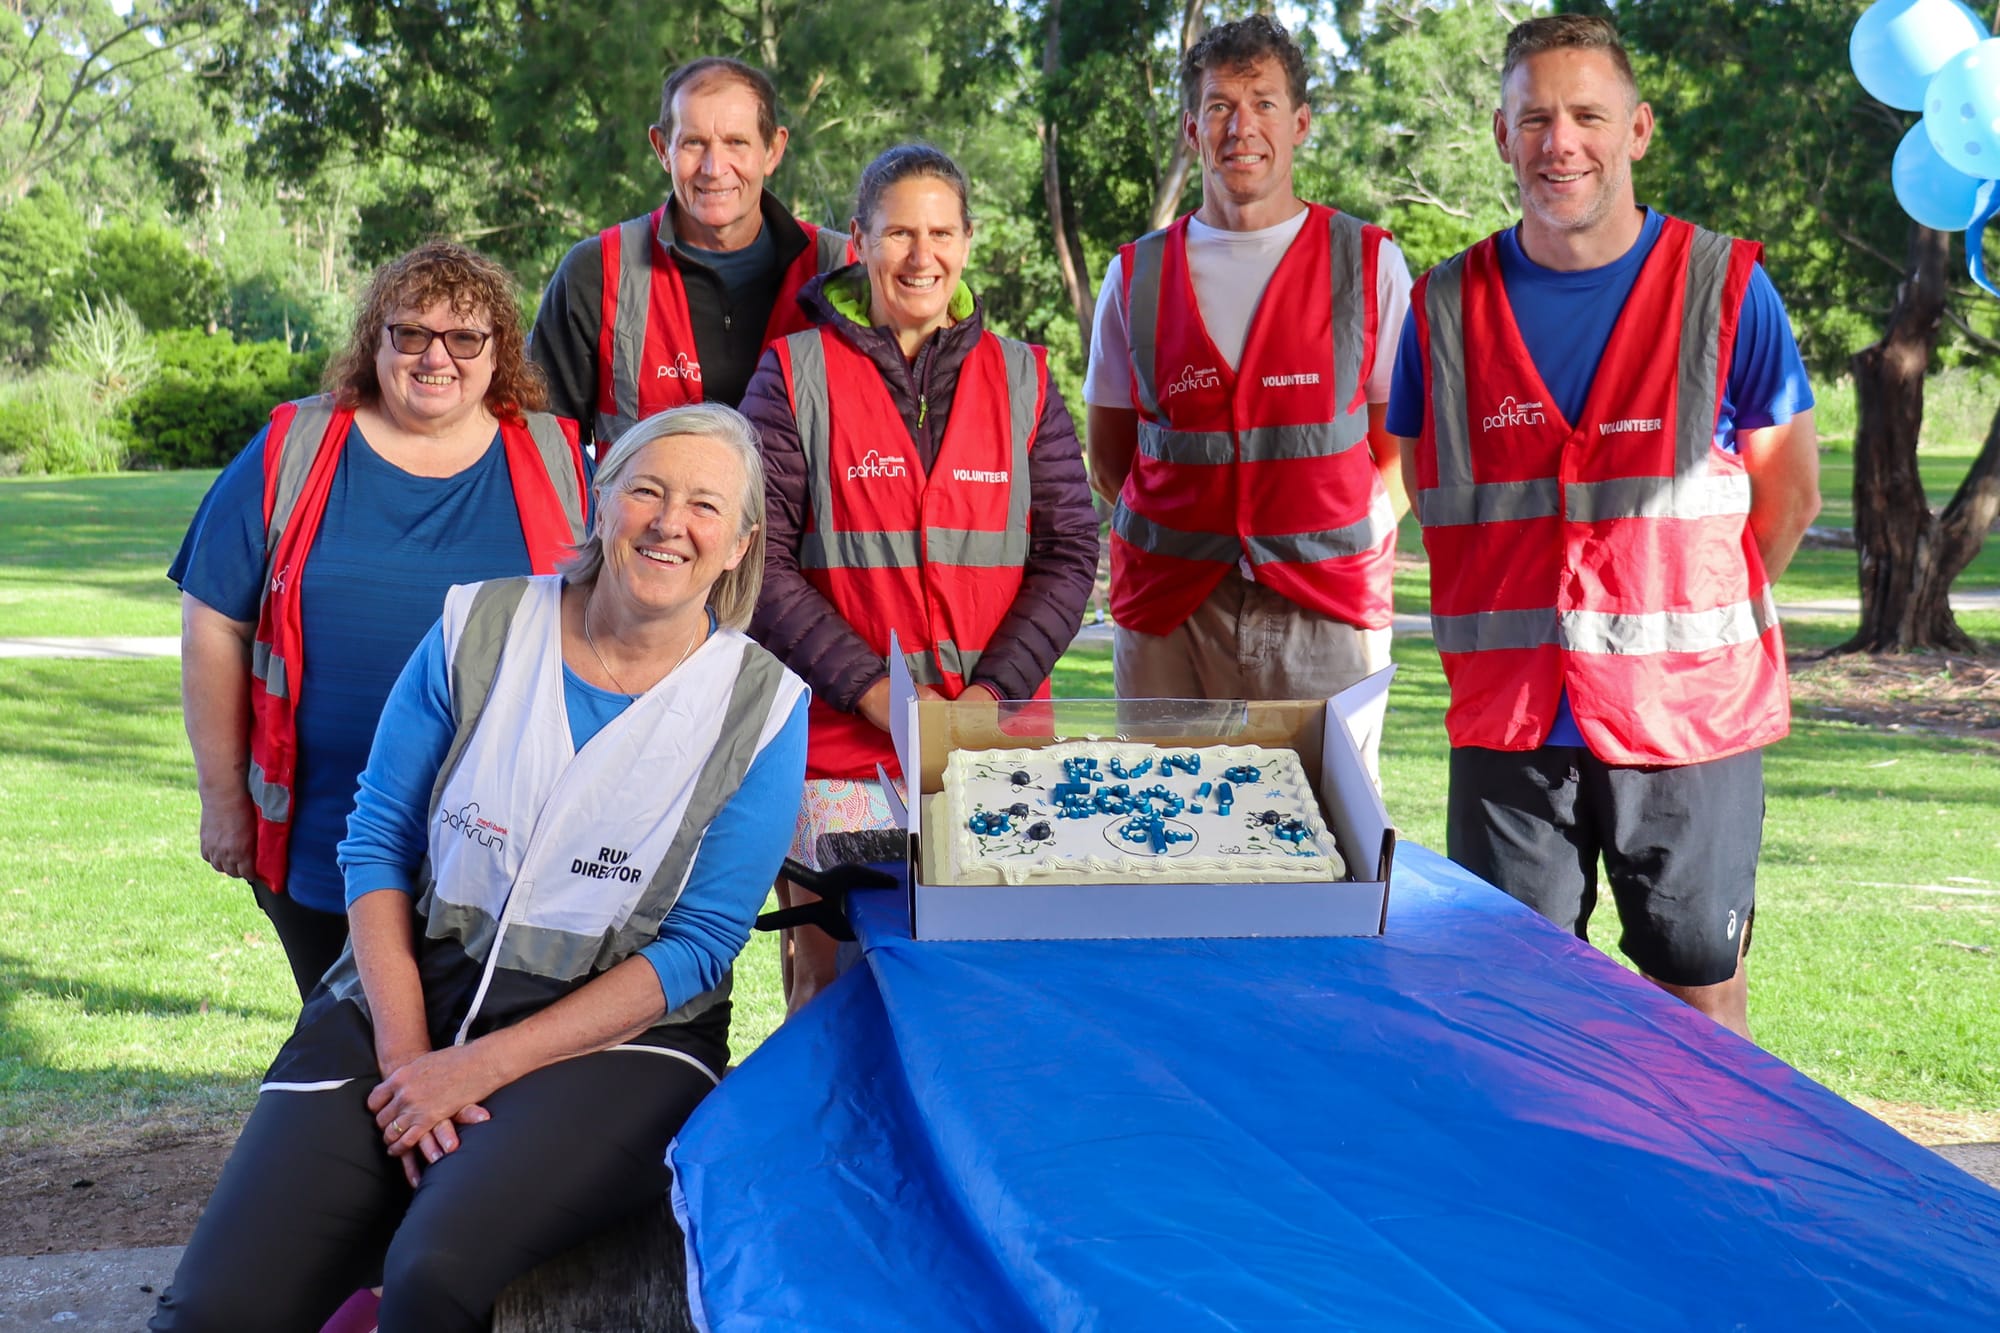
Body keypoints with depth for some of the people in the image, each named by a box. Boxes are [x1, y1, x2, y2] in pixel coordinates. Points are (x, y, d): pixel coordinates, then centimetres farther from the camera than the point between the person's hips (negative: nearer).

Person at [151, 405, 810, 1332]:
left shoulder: (762, 707, -3)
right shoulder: (479, 629, 2)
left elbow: (699, 945, -6)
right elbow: (376, 840, 4)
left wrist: (484, 1065, -13)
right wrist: (405, 1051, -9)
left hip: (614, 1037, -2)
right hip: (407, 995, 2)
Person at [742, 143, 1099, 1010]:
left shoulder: (1020, 378, 10)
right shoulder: (797, 376, 2)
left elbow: (1070, 554, 6)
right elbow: (759, 564, -4)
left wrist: (993, 692, -8)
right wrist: (874, 691, -12)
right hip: (839, 744, -2)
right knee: (836, 986, -2)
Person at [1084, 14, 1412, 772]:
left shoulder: (1368, 263, 5)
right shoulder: (1136, 277, 10)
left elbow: (1404, 446, 6)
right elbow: (1109, 458, 15)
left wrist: (1359, 541, -5)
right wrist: (1171, 541, 4)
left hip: (1326, 603, -1)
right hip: (1168, 613, 2)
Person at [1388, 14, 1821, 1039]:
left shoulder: (1724, 289, -3)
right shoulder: (1446, 307, 3)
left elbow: (1788, 498, 5)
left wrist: (1679, 623, 5)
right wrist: (1532, 631, 8)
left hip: (1688, 715, -2)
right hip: (1506, 724, 2)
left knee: (1700, 993, 7)